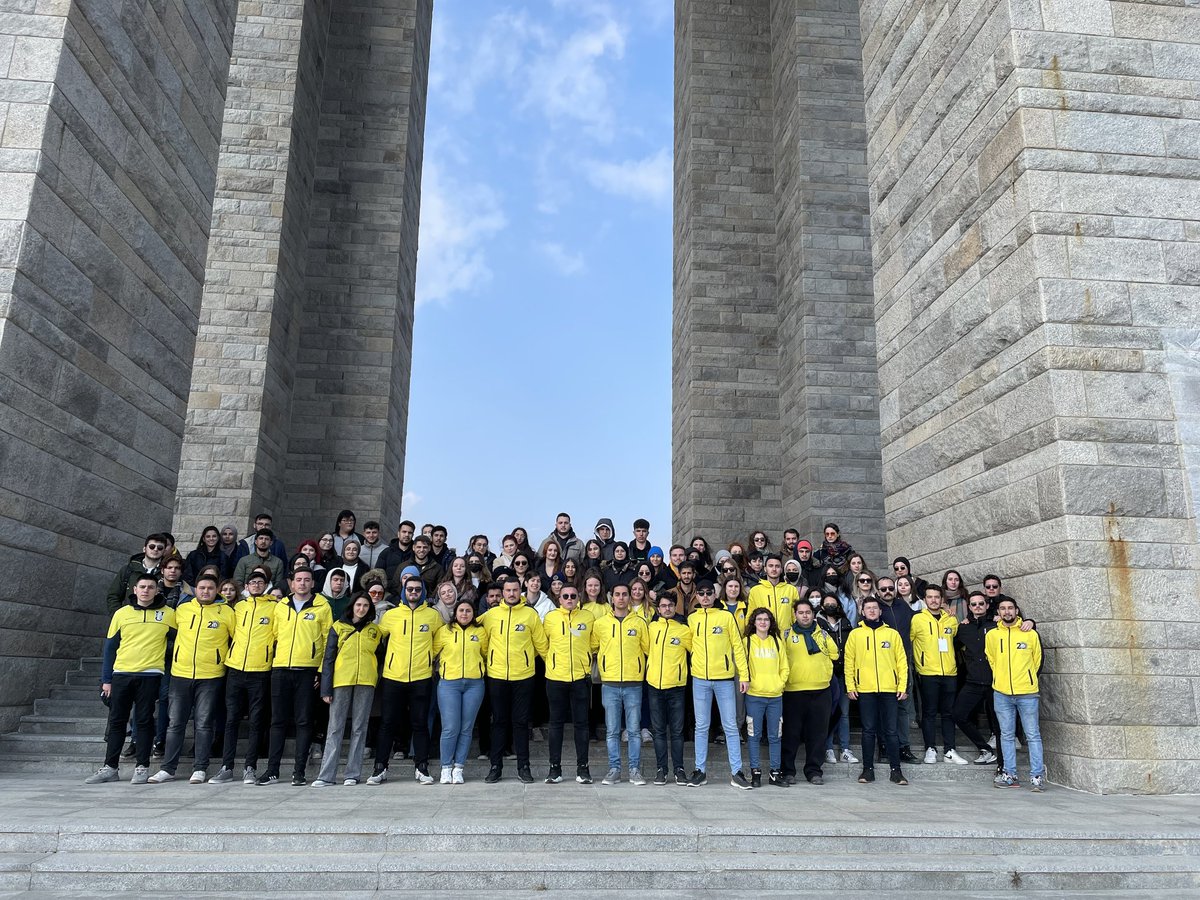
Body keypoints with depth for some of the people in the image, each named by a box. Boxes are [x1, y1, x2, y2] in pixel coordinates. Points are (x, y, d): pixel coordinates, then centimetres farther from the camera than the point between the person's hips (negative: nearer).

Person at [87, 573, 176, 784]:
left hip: (150, 675, -2)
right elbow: (110, 647, 10)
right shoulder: (121, 613, 6)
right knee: (116, 721, 7)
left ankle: (142, 768, 7)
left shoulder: (168, 614, 3)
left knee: (144, 721, 1)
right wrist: (106, 679, 6)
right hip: (121, 675, 2)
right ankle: (110, 767, 15)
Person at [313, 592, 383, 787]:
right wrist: (326, 689, -3)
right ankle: (326, 775, 2)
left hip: (366, 683, 1)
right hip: (341, 682, -1)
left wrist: (377, 680, 6)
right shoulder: (339, 627, 6)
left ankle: (353, 774, 11)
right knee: (335, 728, 0)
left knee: (359, 728, 4)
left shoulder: (375, 630, 11)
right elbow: (328, 658, 3)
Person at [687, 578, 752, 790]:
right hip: (700, 679, 2)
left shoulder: (726, 616, 1)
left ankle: (736, 772, 8)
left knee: (730, 726, 2)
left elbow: (738, 647, 1)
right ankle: (700, 770, 15)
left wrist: (744, 676, -3)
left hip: (724, 678, -2)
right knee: (701, 727, 7)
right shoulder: (691, 619, 7)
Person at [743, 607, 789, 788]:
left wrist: (780, 683, 0)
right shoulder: (747, 642, 2)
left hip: (775, 695, 3)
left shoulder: (777, 642, 11)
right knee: (754, 734, 1)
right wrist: (748, 682, -10)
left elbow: (785, 667, 13)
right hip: (754, 695, -3)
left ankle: (776, 772, 15)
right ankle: (755, 773, 9)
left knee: (775, 736, 7)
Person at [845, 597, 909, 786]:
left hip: (889, 690, 0)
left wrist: (903, 685, 0)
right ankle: (868, 769, 13)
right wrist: (850, 686, -1)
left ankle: (896, 770, 11)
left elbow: (902, 660, 6)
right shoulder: (855, 634, 6)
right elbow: (849, 661, 5)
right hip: (865, 690, 0)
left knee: (891, 731, 3)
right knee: (868, 731, 5)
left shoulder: (892, 633, 7)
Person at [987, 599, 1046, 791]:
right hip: (1002, 694, 2)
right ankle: (1010, 774, 13)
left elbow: (1038, 661, 10)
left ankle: (1037, 776, 6)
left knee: (1033, 735, 1)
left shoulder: (1031, 634, 1)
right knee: (1007, 735, 7)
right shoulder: (992, 635, 5)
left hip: (1027, 693, -2)